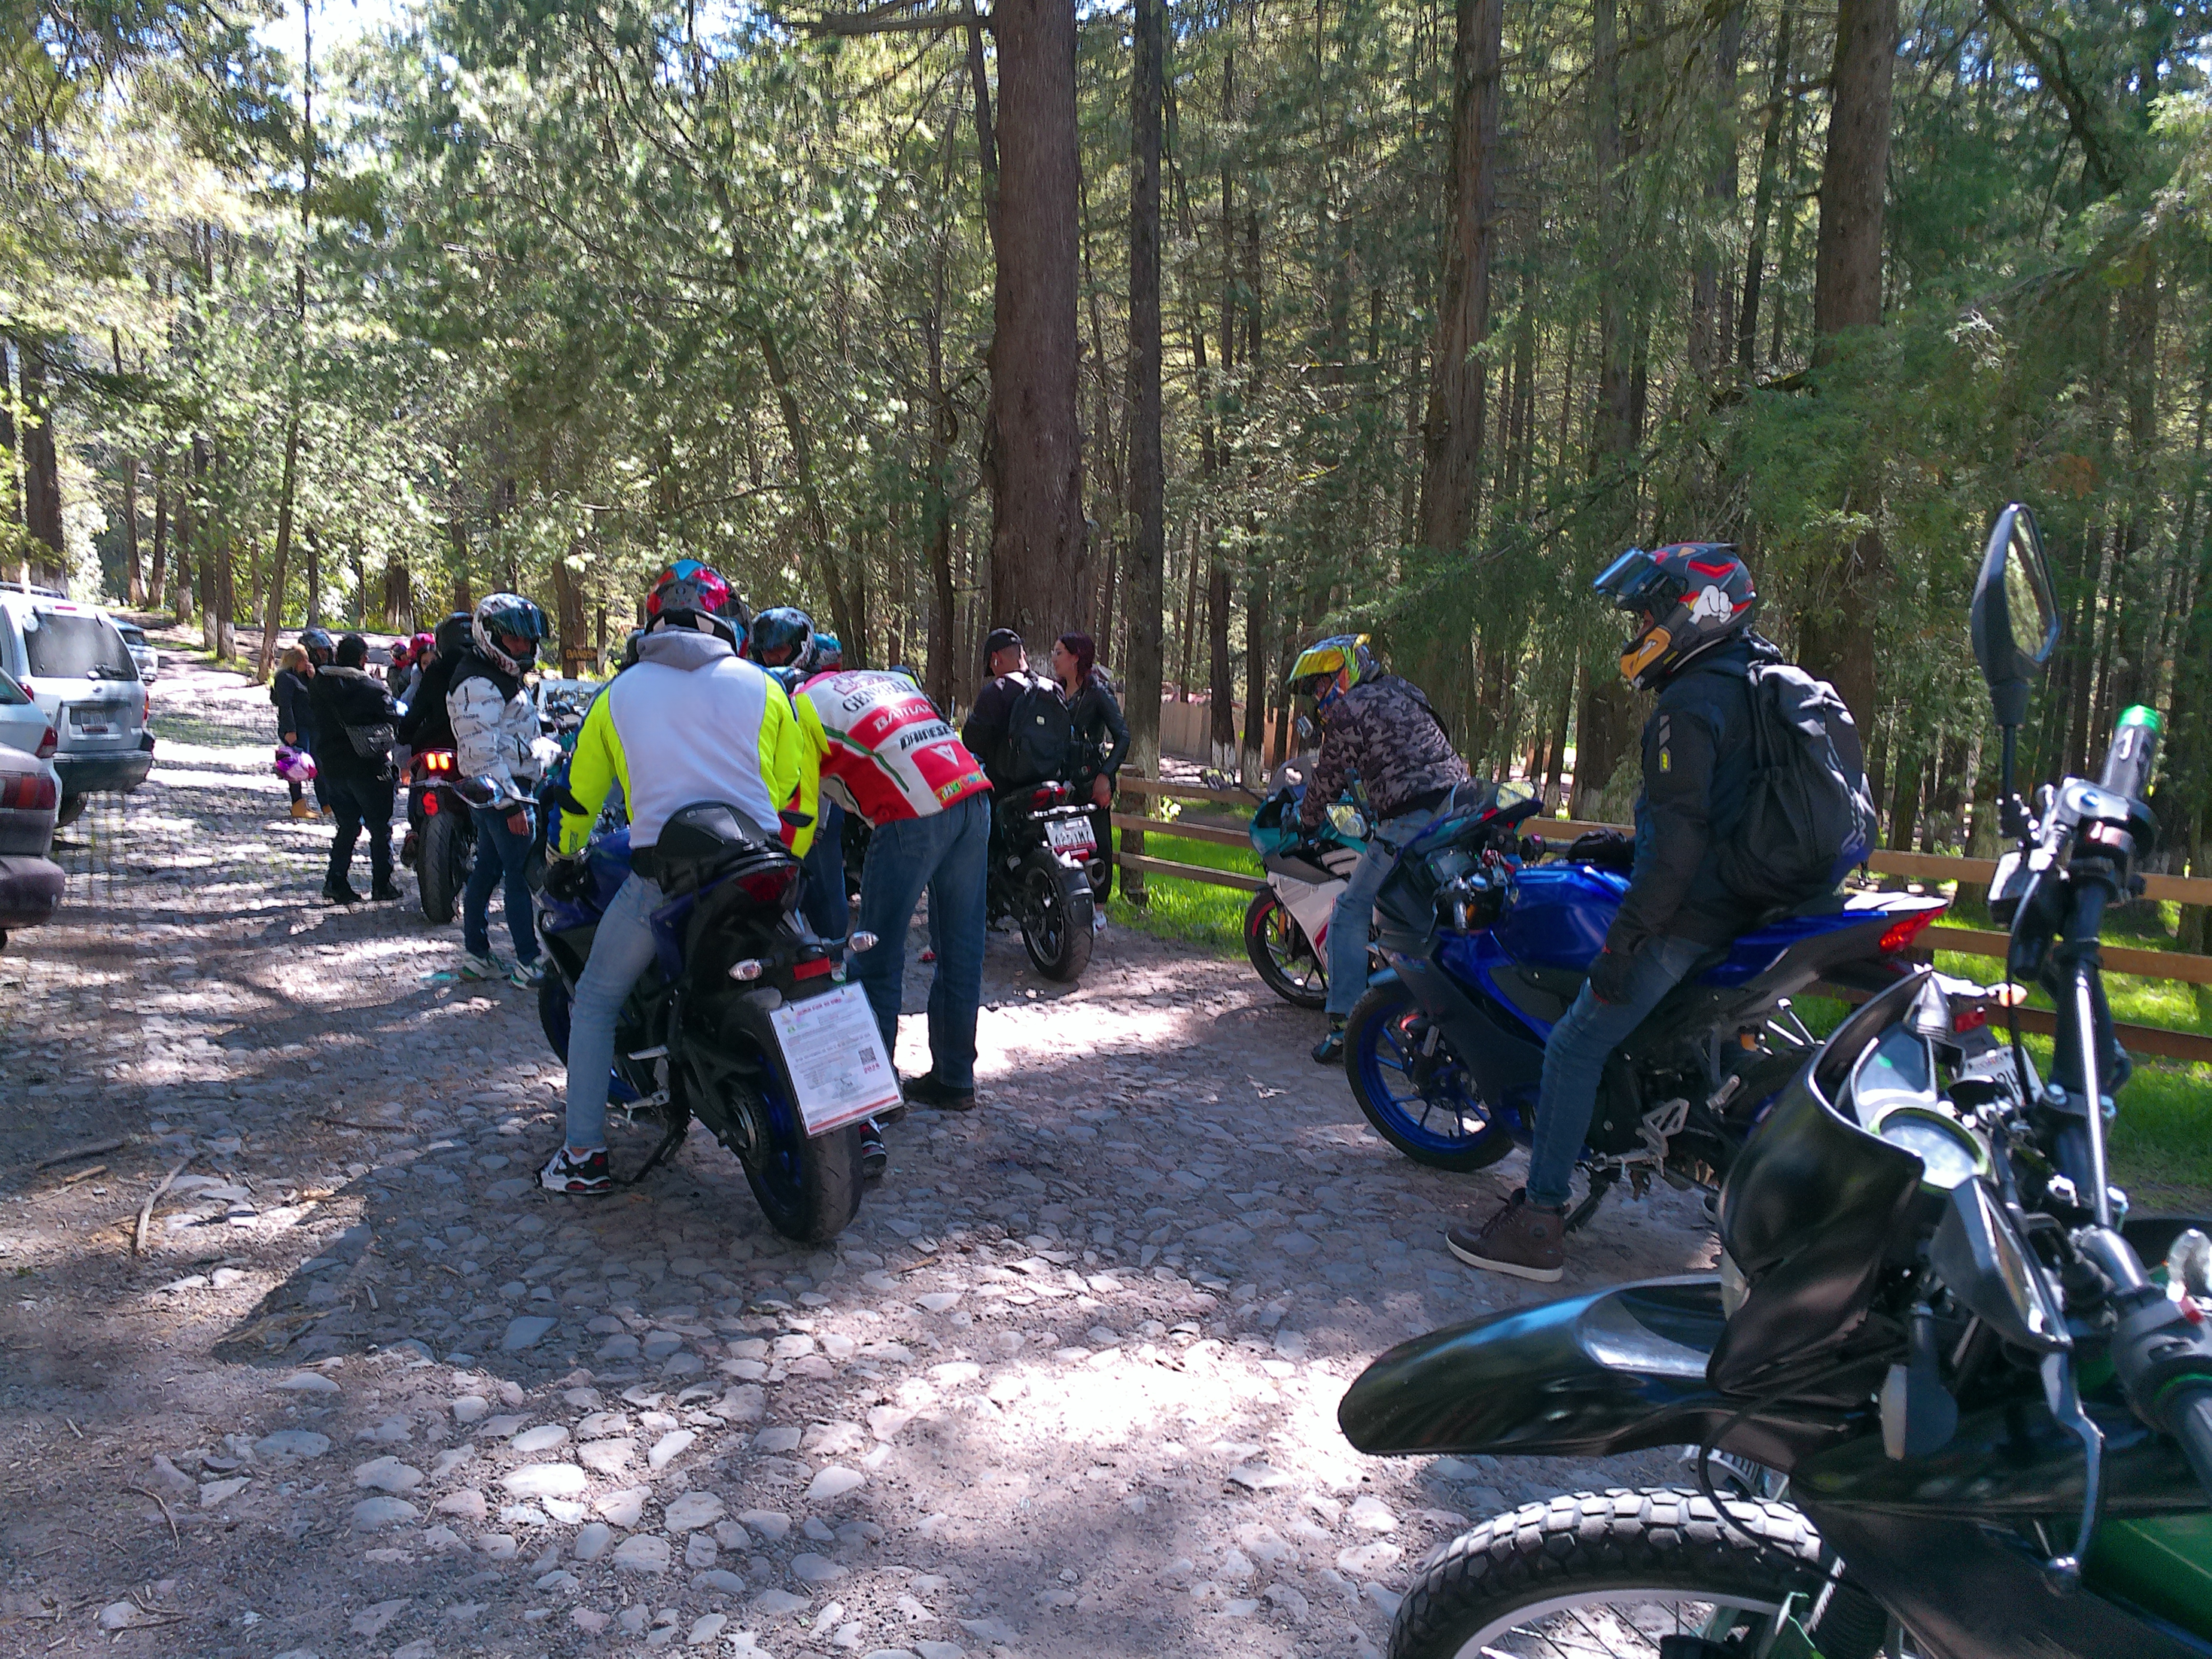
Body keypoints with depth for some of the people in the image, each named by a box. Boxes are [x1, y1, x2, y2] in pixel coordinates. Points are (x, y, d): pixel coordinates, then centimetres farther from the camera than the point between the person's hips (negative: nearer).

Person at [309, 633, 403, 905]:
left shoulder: (319, 685, 3)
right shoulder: (370, 687, -15)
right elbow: (396, 714, -10)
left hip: (332, 767, 6)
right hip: (368, 767, -6)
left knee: (347, 825, 17)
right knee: (380, 827, 6)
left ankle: (336, 883, 11)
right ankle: (382, 885, 7)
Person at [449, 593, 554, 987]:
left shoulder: (503, 678, 18)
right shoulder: (479, 685, -16)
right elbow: (482, 750, -23)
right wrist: (510, 802, -25)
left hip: (503, 789, 11)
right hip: (502, 791, -11)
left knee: (488, 870, 14)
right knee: (522, 875, -8)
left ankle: (475, 955, 21)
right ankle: (529, 963, -5)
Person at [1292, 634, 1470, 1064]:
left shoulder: (1349, 710, -2)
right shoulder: (1403, 694, 24)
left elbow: (1328, 779, 3)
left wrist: (1305, 824, 21)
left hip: (1412, 825, -9)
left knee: (1350, 915, 0)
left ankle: (1345, 1026, -2)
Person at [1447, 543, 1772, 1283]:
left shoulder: (1690, 703, -17)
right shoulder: (1755, 684, 15)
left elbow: (1680, 836, -26)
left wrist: (1625, 938, -25)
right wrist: (1627, 846, 24)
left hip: (1690, 912, -11)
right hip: (1747, 901, 11)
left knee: (1576, 1047, -9)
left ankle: (1538, 1227, -8)